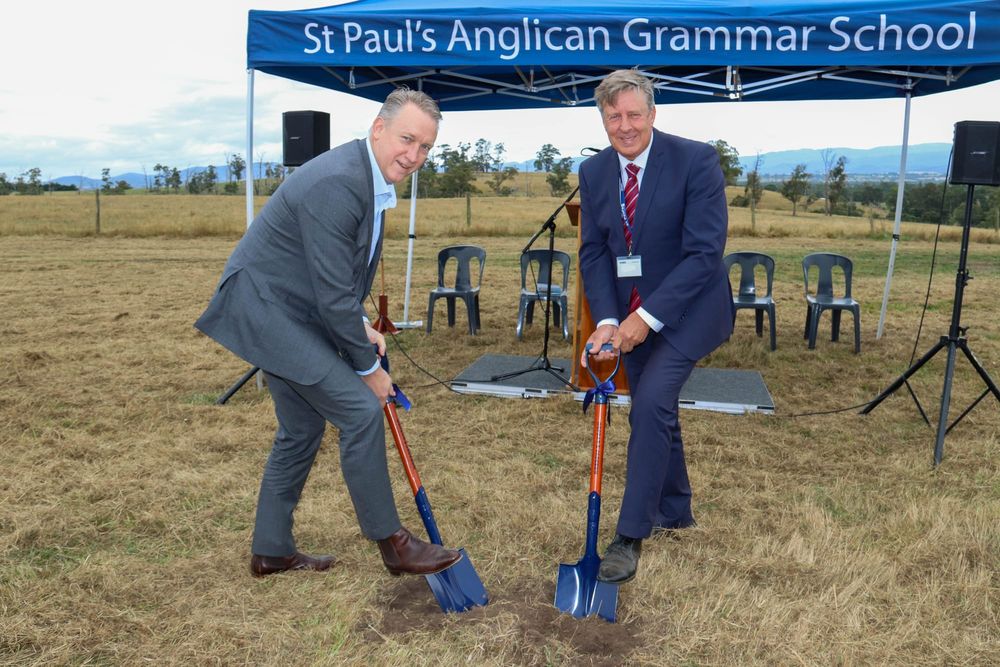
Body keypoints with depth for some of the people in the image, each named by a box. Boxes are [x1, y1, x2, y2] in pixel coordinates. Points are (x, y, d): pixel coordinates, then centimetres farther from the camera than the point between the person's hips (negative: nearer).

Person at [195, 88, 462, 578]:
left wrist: (362, 326, 6)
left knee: (302, 430, 15)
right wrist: (369, 367, -14)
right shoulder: (337, 184, -26)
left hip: (282, 308, 10)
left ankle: (271, 550, 30)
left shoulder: (373, 178, 6)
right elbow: (333, 295, -25)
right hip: (264, 304, -10)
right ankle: (391, 542, 4)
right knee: (361, 411, -12)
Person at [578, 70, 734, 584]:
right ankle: (674, 511, 37)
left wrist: (647, 317, -25)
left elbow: (704, 252, -21)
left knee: (651, 404, -19)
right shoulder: (593, 172, -1)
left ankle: (630, 537, -7)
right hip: (630, 313, 6)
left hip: (687, 306, -6)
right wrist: (607, 320, -15)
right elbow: (593, 252, 0)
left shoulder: (696, 160, -17)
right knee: (655, 409, 15)